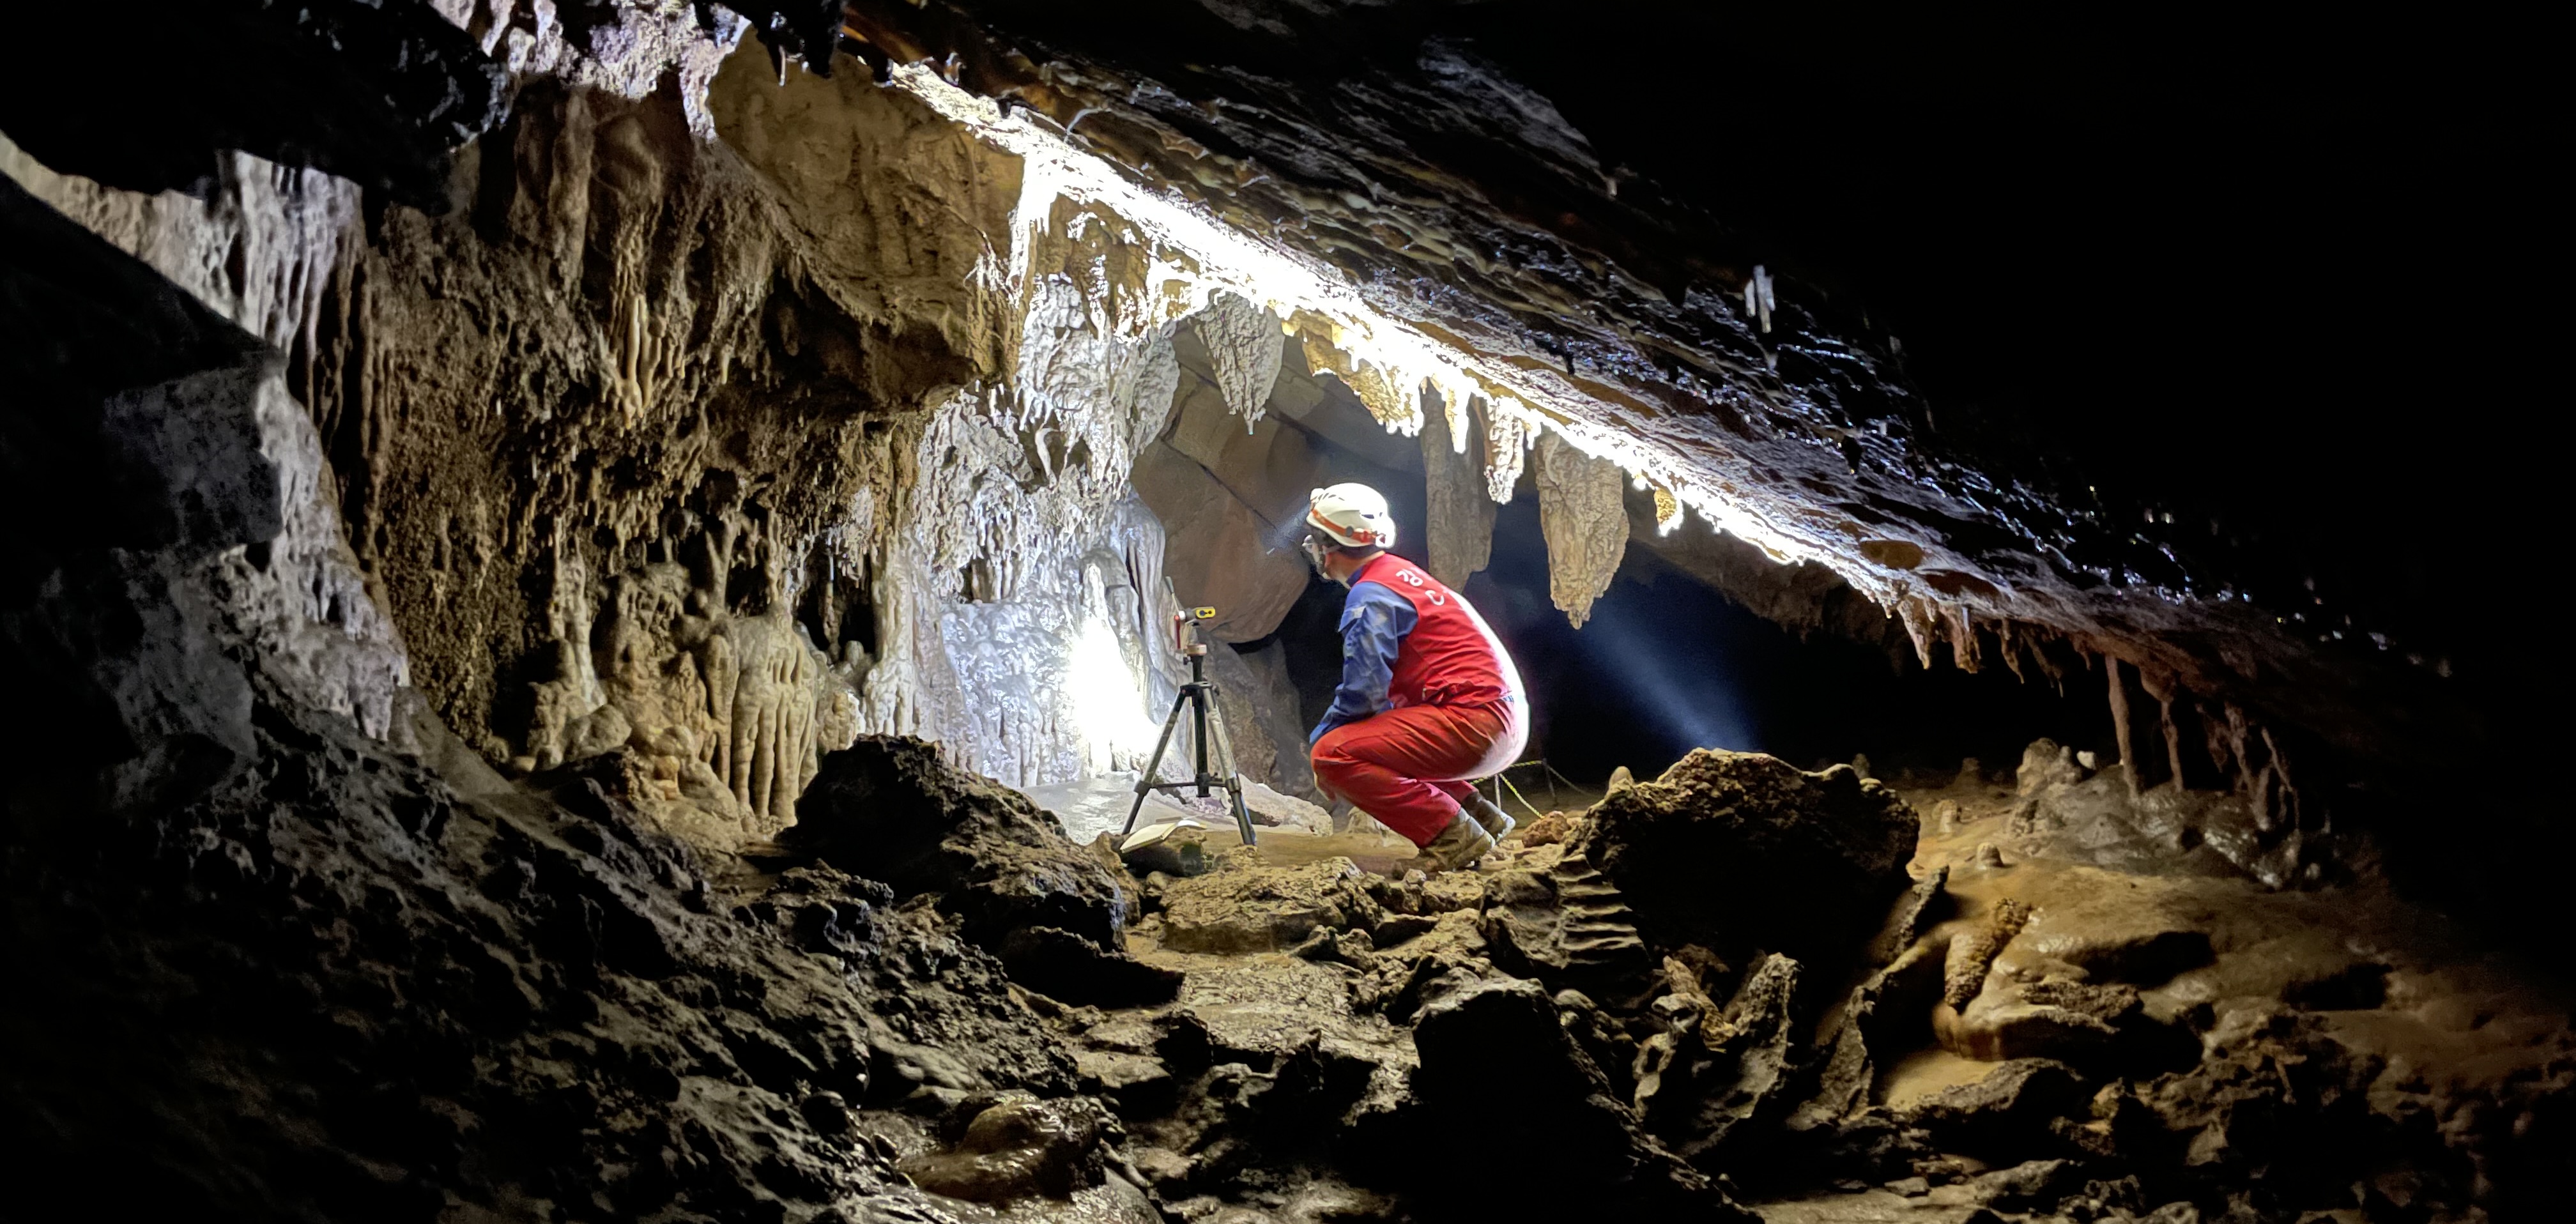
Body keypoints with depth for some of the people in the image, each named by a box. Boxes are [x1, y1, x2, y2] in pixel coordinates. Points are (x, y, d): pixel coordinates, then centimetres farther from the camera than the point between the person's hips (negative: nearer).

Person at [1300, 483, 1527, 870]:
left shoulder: (1371, 595, -10)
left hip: (1473, 723, -10)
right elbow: (1378, 687, 24)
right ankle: (1478, 814, 17)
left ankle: (1452, 836, -16)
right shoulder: (1402, 574, 20)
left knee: (1333, 753, -15)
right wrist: (1331, 730, 17)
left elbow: (1364, 692, -16)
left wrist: (1320, 736, 1)